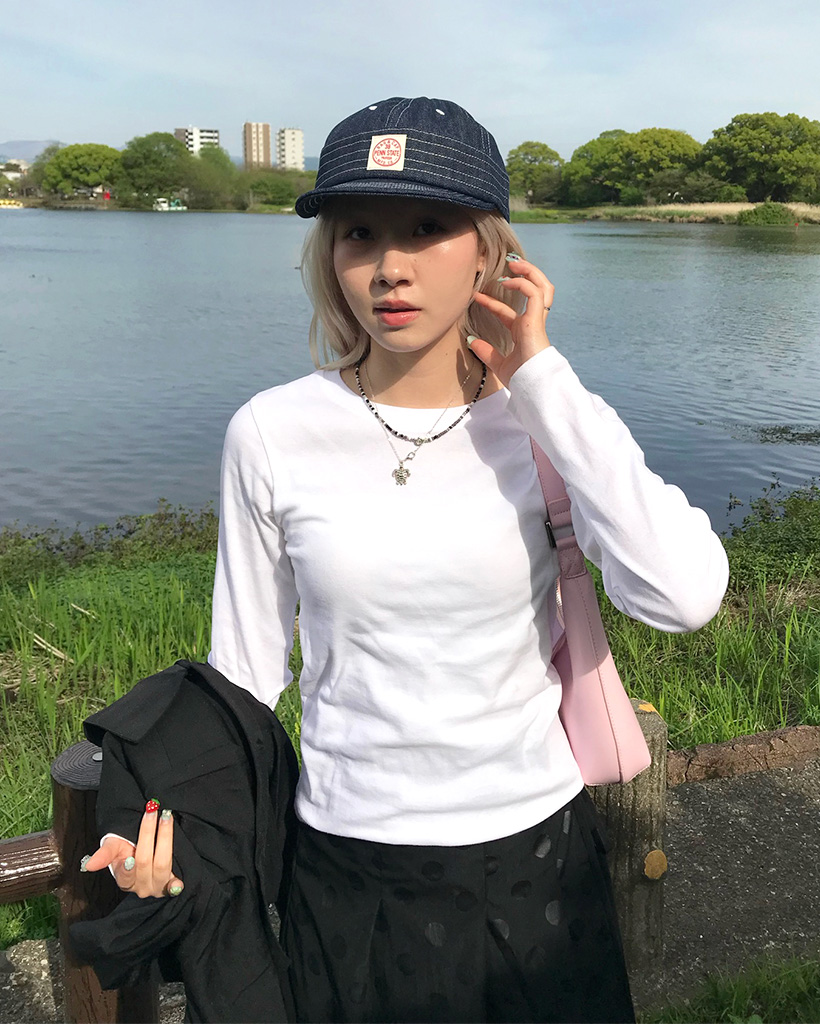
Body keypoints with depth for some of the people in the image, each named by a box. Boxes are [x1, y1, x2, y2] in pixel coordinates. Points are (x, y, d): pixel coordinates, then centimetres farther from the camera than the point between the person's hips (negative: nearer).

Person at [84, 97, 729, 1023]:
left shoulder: (548, 418, -9)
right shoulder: (272, 435, -10)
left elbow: (684, 597, -26)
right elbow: (245, 671, 0)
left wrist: (539, 379, -23)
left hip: (537, 854, 1)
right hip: (349, 875, 0)